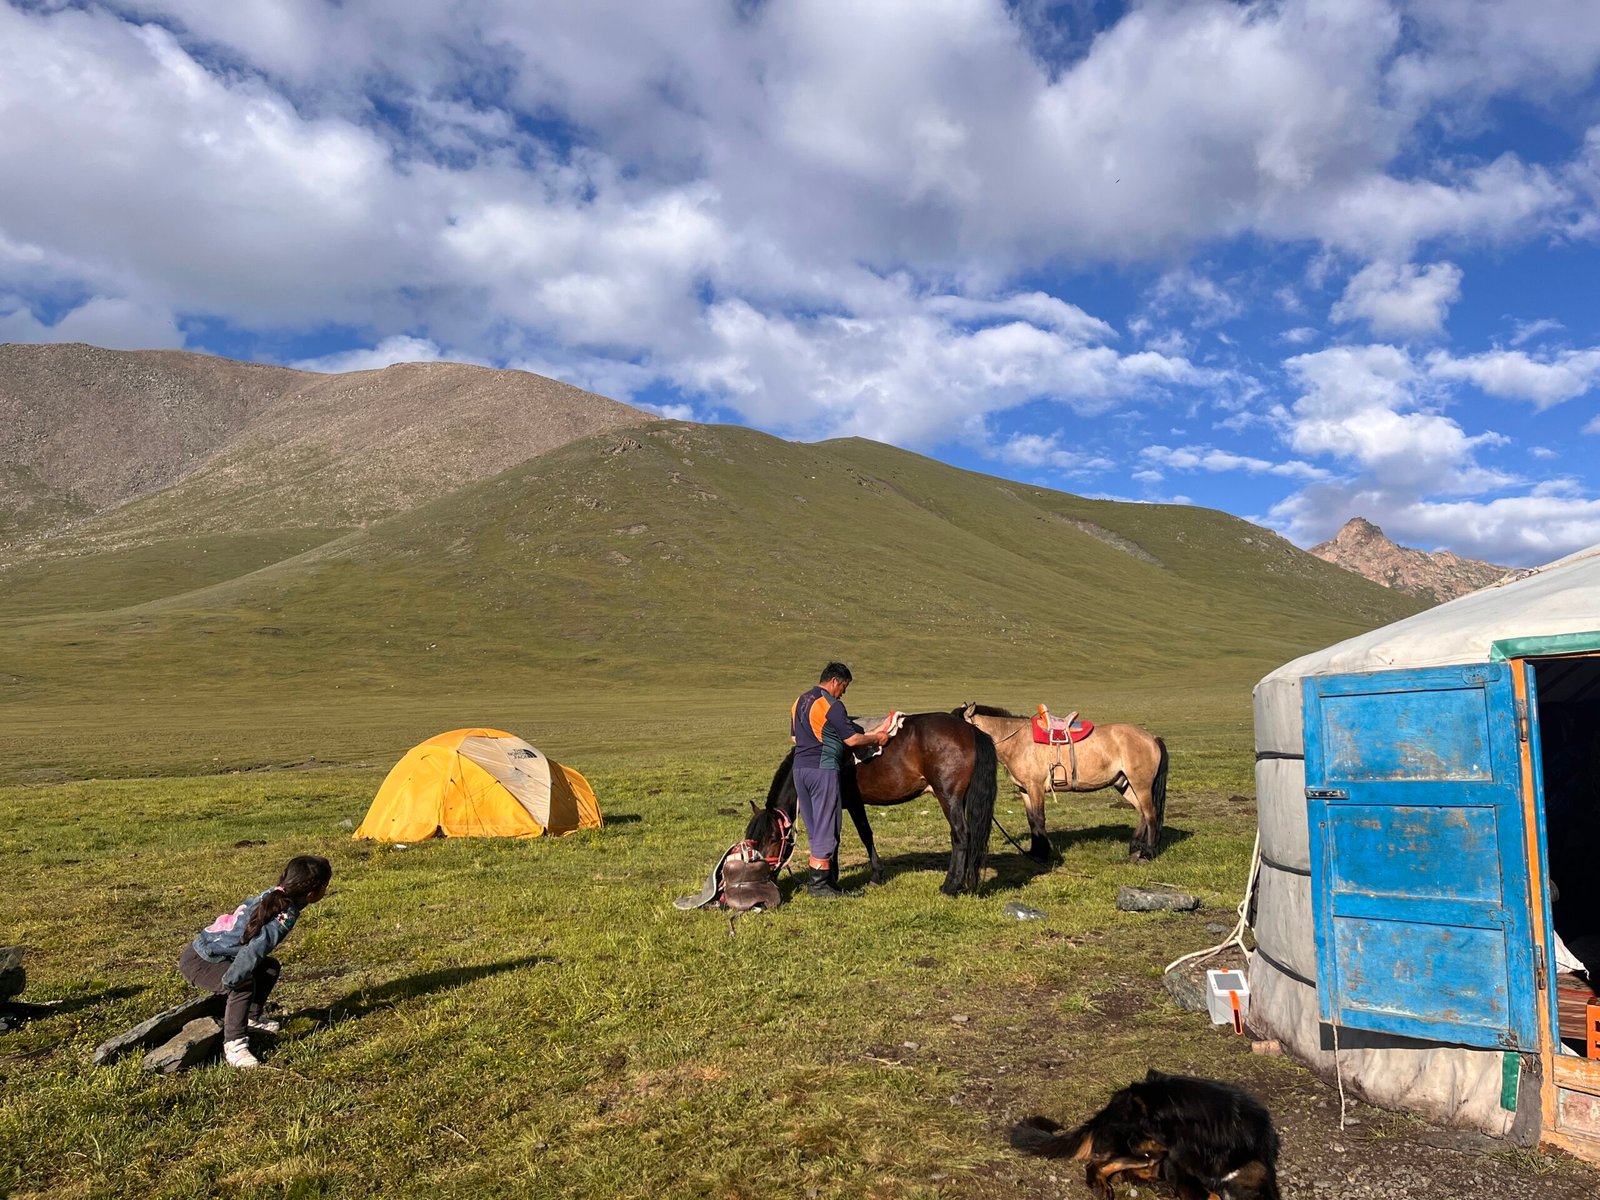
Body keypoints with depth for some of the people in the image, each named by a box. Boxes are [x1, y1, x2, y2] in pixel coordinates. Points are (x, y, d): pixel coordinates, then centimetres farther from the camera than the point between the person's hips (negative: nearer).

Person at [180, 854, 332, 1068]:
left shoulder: (275, 894, -5)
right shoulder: (283, 918, -30)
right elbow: (252, 952, -38)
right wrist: (231, 980, -28)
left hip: (210, 945, 10)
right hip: (199, 961, -10)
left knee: (270, 967, 17)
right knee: (244, 985, -31)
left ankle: (253, 1017, 32)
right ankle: (234, 1046, -26)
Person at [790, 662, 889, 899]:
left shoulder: (799, 702, 13)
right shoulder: (832, 705, -12)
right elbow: (852, 739, -13)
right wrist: (877, 738, 2)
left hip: (799, 767, 8)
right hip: (823, 769, -8)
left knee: (813, 828, 14)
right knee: (826, 828, -1)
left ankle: (825, 879, 21)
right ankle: (818, 884, 2)